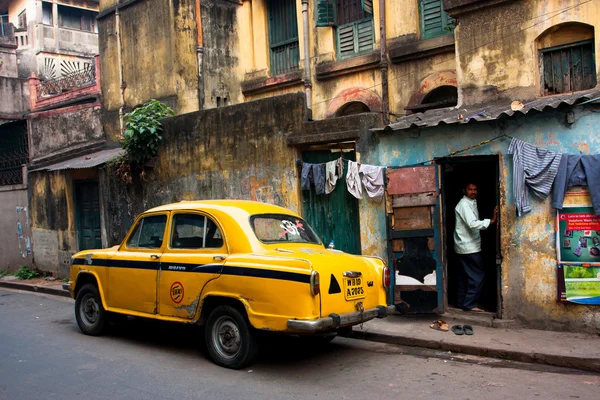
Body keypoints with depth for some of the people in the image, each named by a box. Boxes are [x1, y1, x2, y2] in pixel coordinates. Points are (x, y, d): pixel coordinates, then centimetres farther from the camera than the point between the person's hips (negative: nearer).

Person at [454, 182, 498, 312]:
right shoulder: (464, 204, -16)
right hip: (469, 247, -10)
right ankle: (469, 303, -3)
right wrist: (491, 221, -32)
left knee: (465, 275, 12)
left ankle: (463, 302, 19)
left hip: (466, 246, 10)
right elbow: (473, 224, -28)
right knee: (478, 274, -7)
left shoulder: (472, 203, 16)